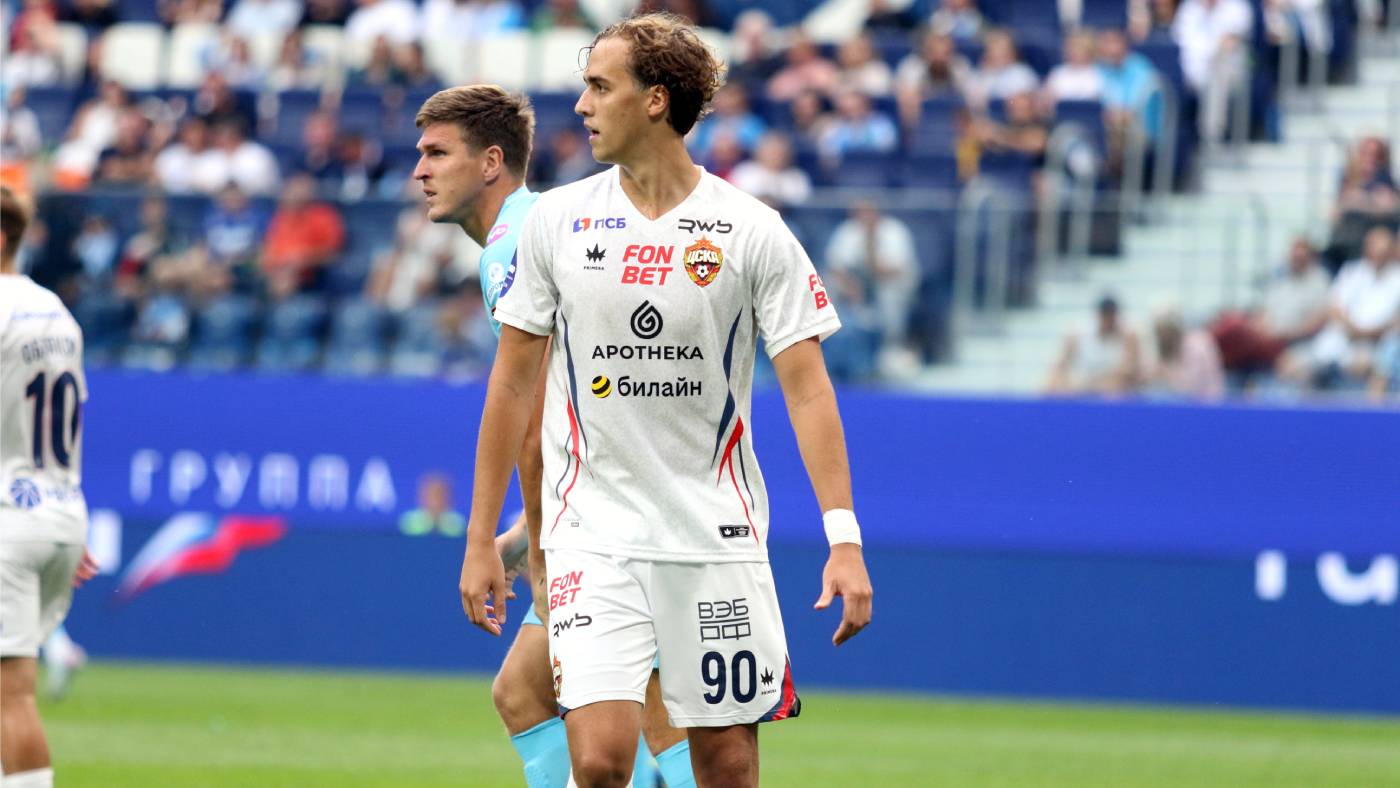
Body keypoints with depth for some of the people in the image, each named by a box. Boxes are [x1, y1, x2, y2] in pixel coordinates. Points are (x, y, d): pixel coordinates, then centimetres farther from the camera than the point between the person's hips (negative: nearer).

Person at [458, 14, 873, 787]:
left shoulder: (753, 231, -4)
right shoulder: (557, 220, 2)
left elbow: (806, 386, -5)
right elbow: (512, 382, 8)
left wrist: (843, 538, -14)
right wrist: (481, 538, 7)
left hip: (718, 537, 0)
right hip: (593, 539, 0)